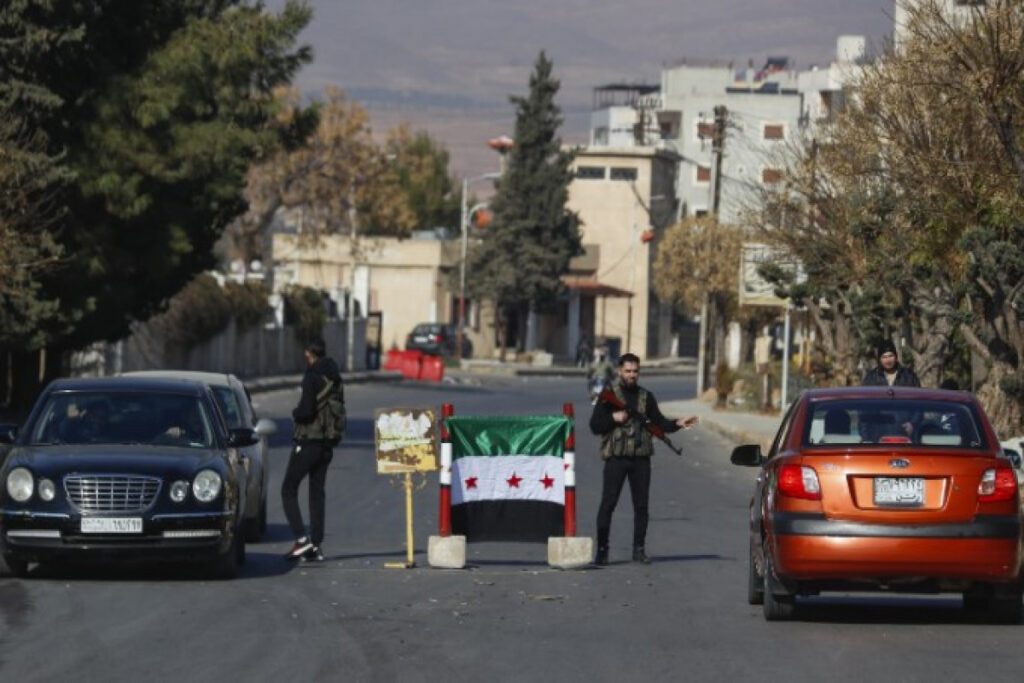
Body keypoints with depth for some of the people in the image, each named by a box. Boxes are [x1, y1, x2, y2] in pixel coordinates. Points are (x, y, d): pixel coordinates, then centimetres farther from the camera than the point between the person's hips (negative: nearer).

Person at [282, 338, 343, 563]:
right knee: (317, 493, 11)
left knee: (289, 489, -1)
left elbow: (306, 410, -23)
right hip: (327, 444, 8)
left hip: (308, 441, -8)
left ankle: (301, 538, -14)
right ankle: (316, 546, 8)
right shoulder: (334, 378, 11)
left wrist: (295, 414, -1)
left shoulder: (312, 377, -14)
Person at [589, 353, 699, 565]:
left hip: (641, 457, 3)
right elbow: (595, 425, 0)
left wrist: (678, 424, -4)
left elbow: (659, 422, 12)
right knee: (608, 503, -6)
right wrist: (613, 418, -15)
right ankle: (602, 549, -1)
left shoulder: (645, 396, 13)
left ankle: (639, 549, 12)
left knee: (641, 504, 4)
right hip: (616, 457, -3)